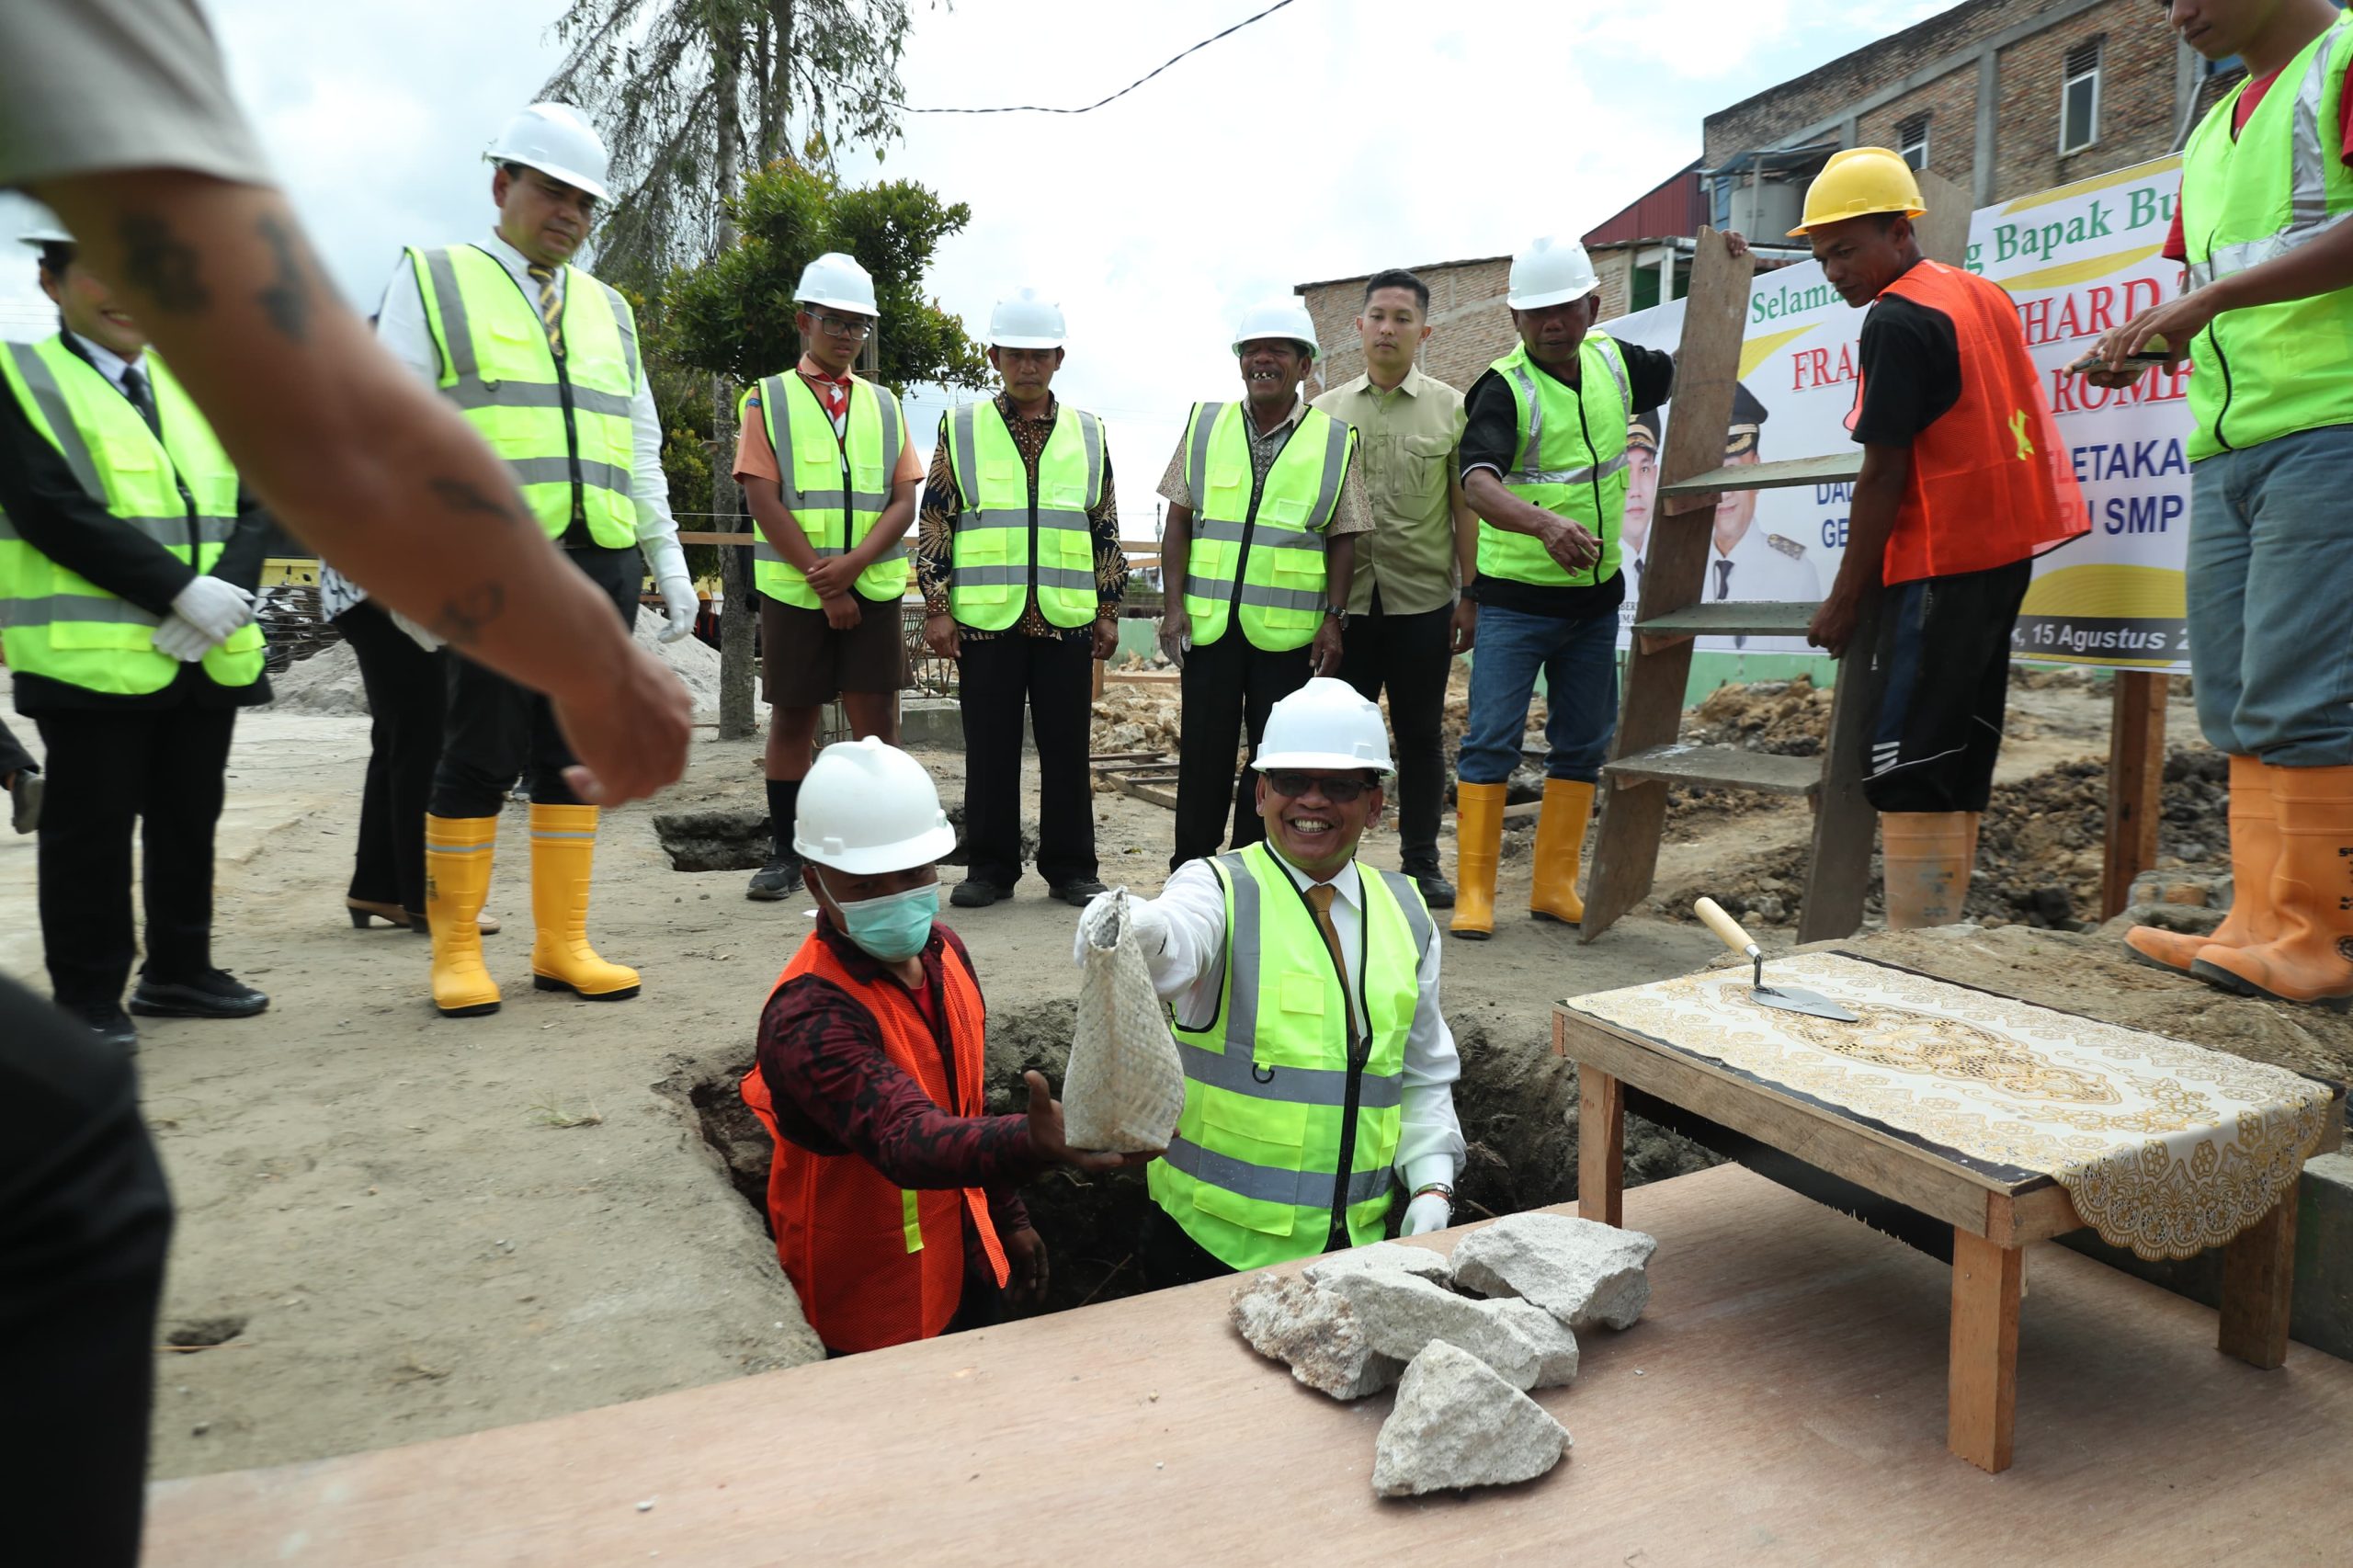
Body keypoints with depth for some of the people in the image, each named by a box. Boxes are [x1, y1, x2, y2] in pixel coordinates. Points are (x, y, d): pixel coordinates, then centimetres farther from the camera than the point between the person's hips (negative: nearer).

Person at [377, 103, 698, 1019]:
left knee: (576, 754, 6)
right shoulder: (432, 281, 7)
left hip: (601, 565, 4)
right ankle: (456, 954, 11)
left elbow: (643, 452, 20)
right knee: (480, 756, -2)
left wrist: (669, 560, 12)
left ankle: (562, 945, 14)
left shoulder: (608, 309, 20)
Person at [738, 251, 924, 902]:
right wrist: (823, 581, -11)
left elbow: (904, 501, 4)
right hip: (793, 587, -2)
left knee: (876, 720, -1)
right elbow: (764, 500, -4)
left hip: (873, 587, 2)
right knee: (793, 716, 3)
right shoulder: (768, 400, 6)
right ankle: (786, 853, 12)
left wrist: (852, 563, -12)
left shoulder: (884, 405, 14)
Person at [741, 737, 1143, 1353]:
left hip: (967, 1257, 7)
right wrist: (1034, 1143, -63)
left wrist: (1008, 1216, 15)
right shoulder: (809, 1015, -30)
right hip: (875, 1295, -7)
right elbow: (904, 1138, -45)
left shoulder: (943, 950, -5)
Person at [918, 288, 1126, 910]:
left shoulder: (1089, 434, 10)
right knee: (990, 748, 5)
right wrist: (936, 608, -3)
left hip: (1067, 619, 1)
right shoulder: (959, 429, 5)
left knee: (1067, 746, 5)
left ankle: (1070, 868, 16)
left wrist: (1108, 610, 8)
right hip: (984, 618, -1)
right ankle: (990, 868, 16)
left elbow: (1106, 532, 12)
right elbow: (936, 525, 3)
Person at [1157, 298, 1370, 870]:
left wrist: (1334, 619, -3)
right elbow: (1179, 524, 8)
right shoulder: (1205, 424, 9)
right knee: (1203, 753, 6)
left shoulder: (1335, 440, 5)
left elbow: (1343, 539, 5)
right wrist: (1174, 605, 0)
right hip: (1208, 623, 1)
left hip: (1291, 630, -1)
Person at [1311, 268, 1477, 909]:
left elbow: (1465, 508, 3)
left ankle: (1421, 861, 18)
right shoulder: (1326, 411, 9)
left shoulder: (1451, 409, 5)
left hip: (1423, 599, -1)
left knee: (1421, 735, 7)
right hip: (1346, 601, 1)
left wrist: (1470, 597, -2)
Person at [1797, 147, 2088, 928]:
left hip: (1940, 565, -9)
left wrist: (1843, 601, -9)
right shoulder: (1984, 295, 15)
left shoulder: (1896, 319, -12)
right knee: (1959, 762, 12)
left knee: (1908, 771, -9)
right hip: (2005, 552, 9)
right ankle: (1941, 930, 18)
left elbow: (1882, 476, -14)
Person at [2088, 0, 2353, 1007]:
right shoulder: (2212, 132, 25)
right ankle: (2268, 931, 7)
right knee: (2235, 705, 3)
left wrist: (2212, 297, -17)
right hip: (2226, 446, 8)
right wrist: (2143, 340, 11)